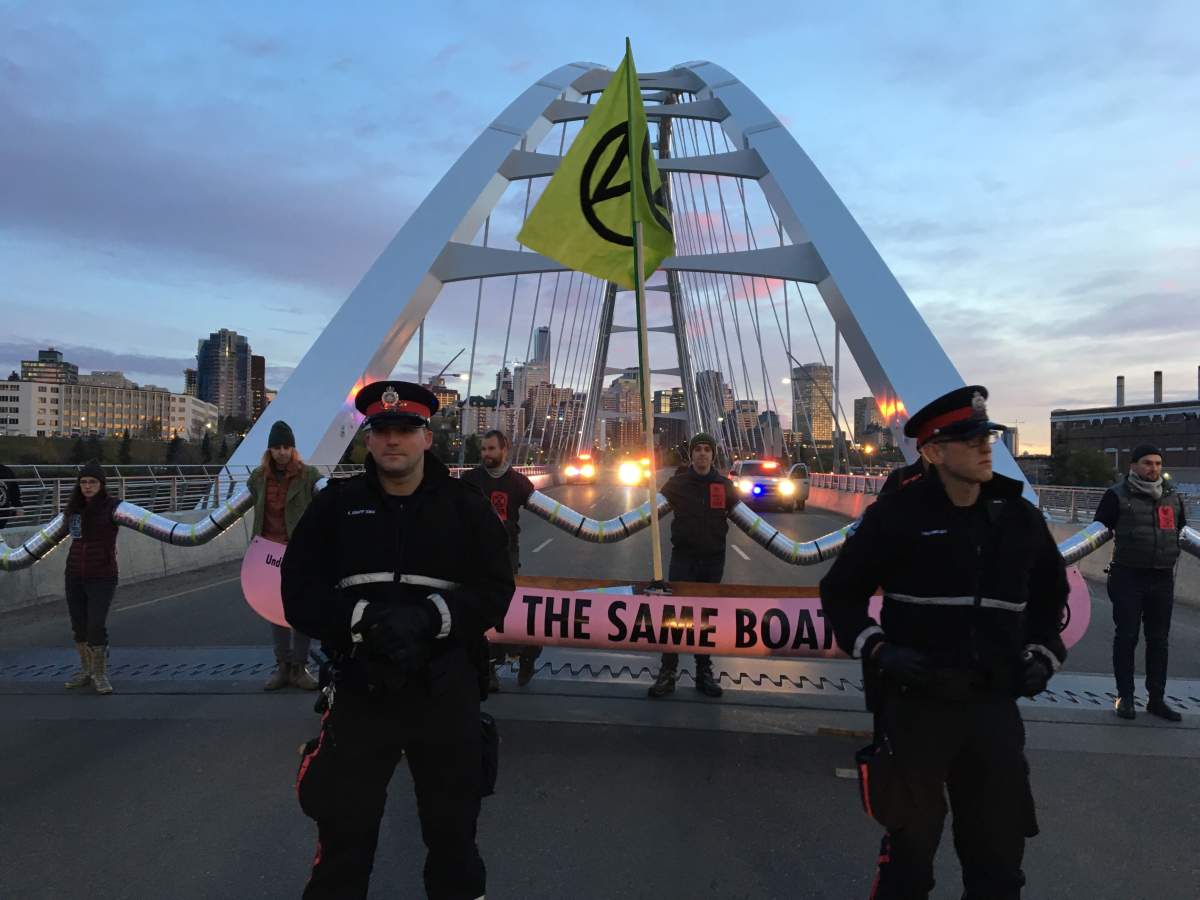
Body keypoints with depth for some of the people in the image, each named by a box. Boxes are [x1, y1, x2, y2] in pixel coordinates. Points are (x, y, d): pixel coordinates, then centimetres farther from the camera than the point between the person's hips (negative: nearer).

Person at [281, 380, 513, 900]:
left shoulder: (466, 507, 1)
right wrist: (365, 619, -20)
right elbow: (300, 595, -3)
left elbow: (494, 591, -4)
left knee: (453, 826, 18)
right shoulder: (335, 505, 2)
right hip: (360, 688, 0)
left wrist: (430, 616, -21)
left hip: (446, 691, 1)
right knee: (344, 830, 11)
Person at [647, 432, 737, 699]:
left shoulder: (724, 485, 3)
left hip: (713, 559, 2)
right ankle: (667, 673, 3)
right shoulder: (677, 483, 0)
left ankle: (704, 673, 21)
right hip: (683, 557, -2)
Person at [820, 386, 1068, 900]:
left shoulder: (1020, 517, 5)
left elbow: (1050, 593, 21)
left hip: (994, 705, 4)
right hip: (915, 704, -4)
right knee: (910, 844, 11)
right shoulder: (896, 515, -8)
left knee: (999, 847, 16)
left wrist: (1043, 654, 8)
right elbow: (840, 591, 0)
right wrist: (876, 648, -12)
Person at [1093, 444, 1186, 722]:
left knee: (1159, 640, 10)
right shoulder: (1118, 495, -4)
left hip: (1163, 579, 4)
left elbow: (1183, 532, 23)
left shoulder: (1173, 497, 11)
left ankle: (1156, 699, 20)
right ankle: (1125, 698, 14)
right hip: (1128, 576, -4)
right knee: (1127, 638, 3)